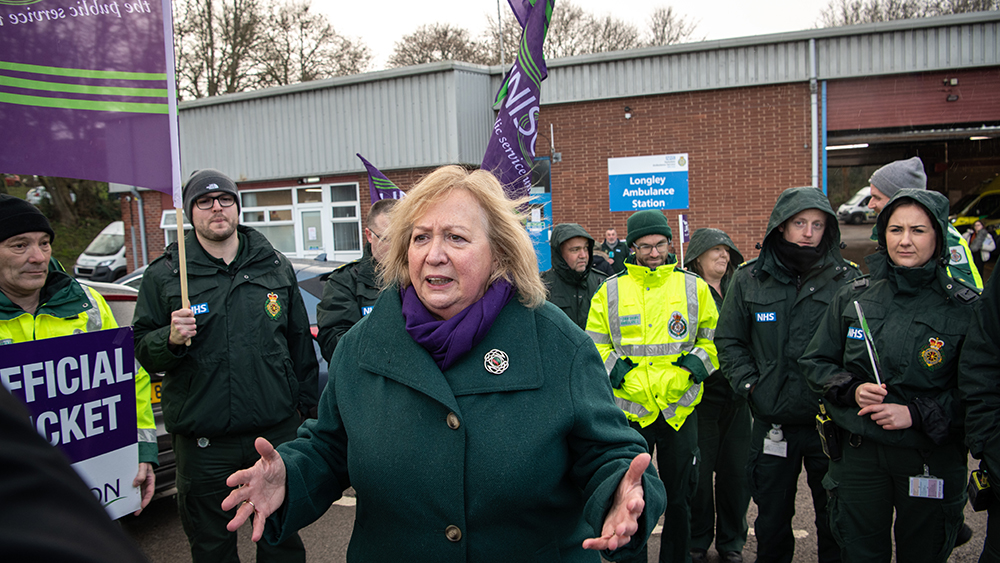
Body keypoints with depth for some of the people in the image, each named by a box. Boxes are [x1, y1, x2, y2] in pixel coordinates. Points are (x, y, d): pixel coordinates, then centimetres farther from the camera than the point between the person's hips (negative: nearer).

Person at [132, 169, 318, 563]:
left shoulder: (275, 266, 7)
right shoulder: (164, 275, 0)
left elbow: (299, 340, 12)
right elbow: (141, 349, 2)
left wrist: (304, 402, 11)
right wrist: (170, 339, -19)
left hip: (277, 432, 2)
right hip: (203, 443, -1)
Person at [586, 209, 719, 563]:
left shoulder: (694, 287, 5)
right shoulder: (610, 291, 3)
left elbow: (713, 338, 13)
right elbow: (594, 345, 7)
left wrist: (700, 359, -5)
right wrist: (613, 366, -10)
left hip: (680, 407, 1)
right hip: (629, 408, -1)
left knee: (680, 494, 13)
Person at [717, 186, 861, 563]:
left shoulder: (847, 279, -1)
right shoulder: (749, 280, 2)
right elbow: (728, 341, 7)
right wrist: (749, 384, -4)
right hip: (772, 423, 1)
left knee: (835, 519, 13)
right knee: (772, 519, 16)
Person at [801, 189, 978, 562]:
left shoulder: (965, 307, -5)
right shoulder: (853, 298, 3)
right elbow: (815, 361, 8)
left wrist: (917, 414, -16)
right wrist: (852, 390, -9)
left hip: (930, 458, -1)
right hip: (858, 452, 2)